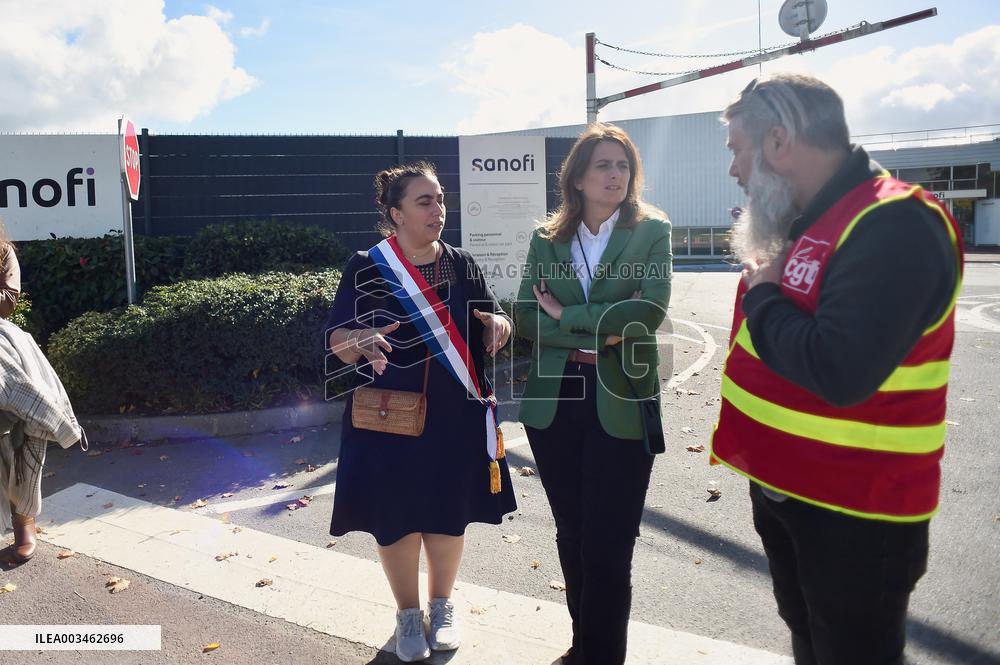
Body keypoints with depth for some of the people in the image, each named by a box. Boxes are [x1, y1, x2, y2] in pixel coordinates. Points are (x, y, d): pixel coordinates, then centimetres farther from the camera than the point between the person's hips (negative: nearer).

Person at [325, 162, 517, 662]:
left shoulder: (462, 265, 5)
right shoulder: (366, 269, -5)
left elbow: (497, 320, 9)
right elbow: (337, 339, -7)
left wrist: (498, 323, -15)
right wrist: (362, 339, -30)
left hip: (455, 416, 3)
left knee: (449, 514, 11)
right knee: (396, 518, 6)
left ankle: (442, 607, 34)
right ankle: (408, 614, 29)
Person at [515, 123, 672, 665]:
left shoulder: (652, 230, -1)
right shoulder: (546, 238, 7)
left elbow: (651, 309, -16)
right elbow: (526, 318, -1)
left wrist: (564, 315, -11)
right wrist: (599, 332, -13)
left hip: (619, 404, -3)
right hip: (553, 400, 4)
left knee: (607, 548, 1)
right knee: (571, 537, 16)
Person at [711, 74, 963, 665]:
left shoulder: (895, 225, -23)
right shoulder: (805, 220, 7)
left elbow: (838, 372, -34)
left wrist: (761, 297, -20)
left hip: (856, 513, -9)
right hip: (784, 486, 9)